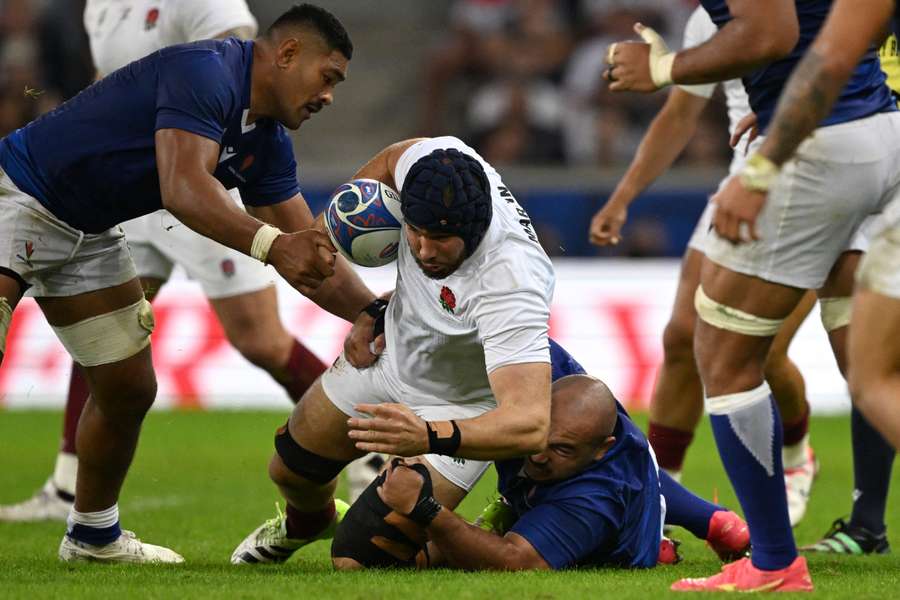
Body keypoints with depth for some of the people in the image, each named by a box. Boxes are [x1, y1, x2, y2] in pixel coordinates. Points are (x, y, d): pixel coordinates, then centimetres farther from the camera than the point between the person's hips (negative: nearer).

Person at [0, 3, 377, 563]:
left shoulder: (266, 142, 5)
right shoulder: (206, 72, -23)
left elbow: (311, 255, 9)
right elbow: (185, 187, -37)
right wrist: (270, 244, -48)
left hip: (88, 234, 10)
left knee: (129, 390, 12)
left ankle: (94, 535, 31)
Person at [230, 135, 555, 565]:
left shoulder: (509, 287, -44)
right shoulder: (433, 159, -27)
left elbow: (531, 424, -51)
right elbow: (384, 165, 0)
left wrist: (429, 437, -64)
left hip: (462, 408, -6)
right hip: (390, 352, 6)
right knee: (291, 470, 20)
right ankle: (307, 523, 57)